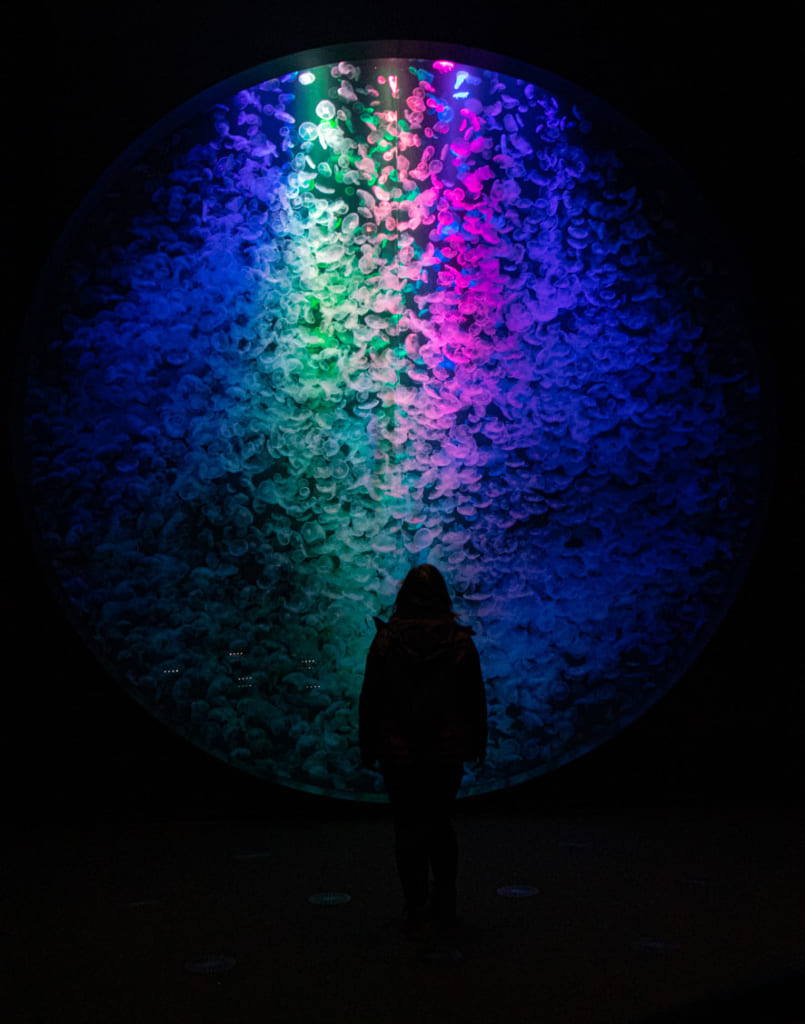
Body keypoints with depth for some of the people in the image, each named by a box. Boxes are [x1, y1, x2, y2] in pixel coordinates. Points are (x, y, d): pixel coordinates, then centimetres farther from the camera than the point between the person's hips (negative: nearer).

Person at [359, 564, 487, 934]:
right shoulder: (460, 641, -4)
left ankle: (416, 907, 12)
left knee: (408, 828, 8)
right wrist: (476, 744, 11)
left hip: (399, 753, -1)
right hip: (447, 751, 2)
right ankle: (445, 900, 18)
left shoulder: (385, 641, -6)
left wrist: (368, 748, 4)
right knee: (439, 823, 17)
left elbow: (370, 699, -4)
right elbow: (476, 698, 1)